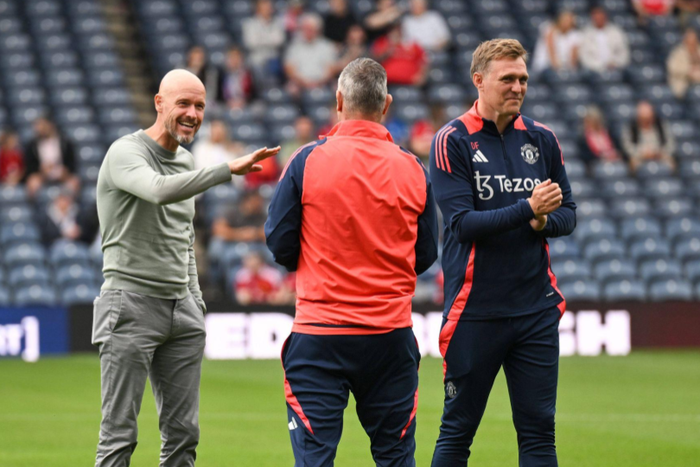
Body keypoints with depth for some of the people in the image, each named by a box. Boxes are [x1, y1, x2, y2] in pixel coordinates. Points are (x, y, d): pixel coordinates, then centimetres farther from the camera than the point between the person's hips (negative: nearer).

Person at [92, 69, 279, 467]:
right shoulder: (126, 154, -9)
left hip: (183, 307, 7)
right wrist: (228, 170, -37)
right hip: (132, 303, -7)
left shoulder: (186, 161, 15)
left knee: (183, 433, 5)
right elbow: (159, 190, -32)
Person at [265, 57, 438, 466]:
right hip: (391, 331, 2)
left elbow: (279, 244, -2)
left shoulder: (308, 161, -7)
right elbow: (426, 255, 9)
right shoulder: (413, 169, 1)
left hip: (320, 331, -2)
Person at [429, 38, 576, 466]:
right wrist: (527, 209, -23)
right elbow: (462, 223, -13)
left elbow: (567, 215, 11)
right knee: (457, 432, 3)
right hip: (474, 312, -4)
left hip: (537, 310, 4)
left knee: (539, 431, 3)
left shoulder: (542, 139, 9)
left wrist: (543, 222, -11)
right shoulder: (453, 142, -5)